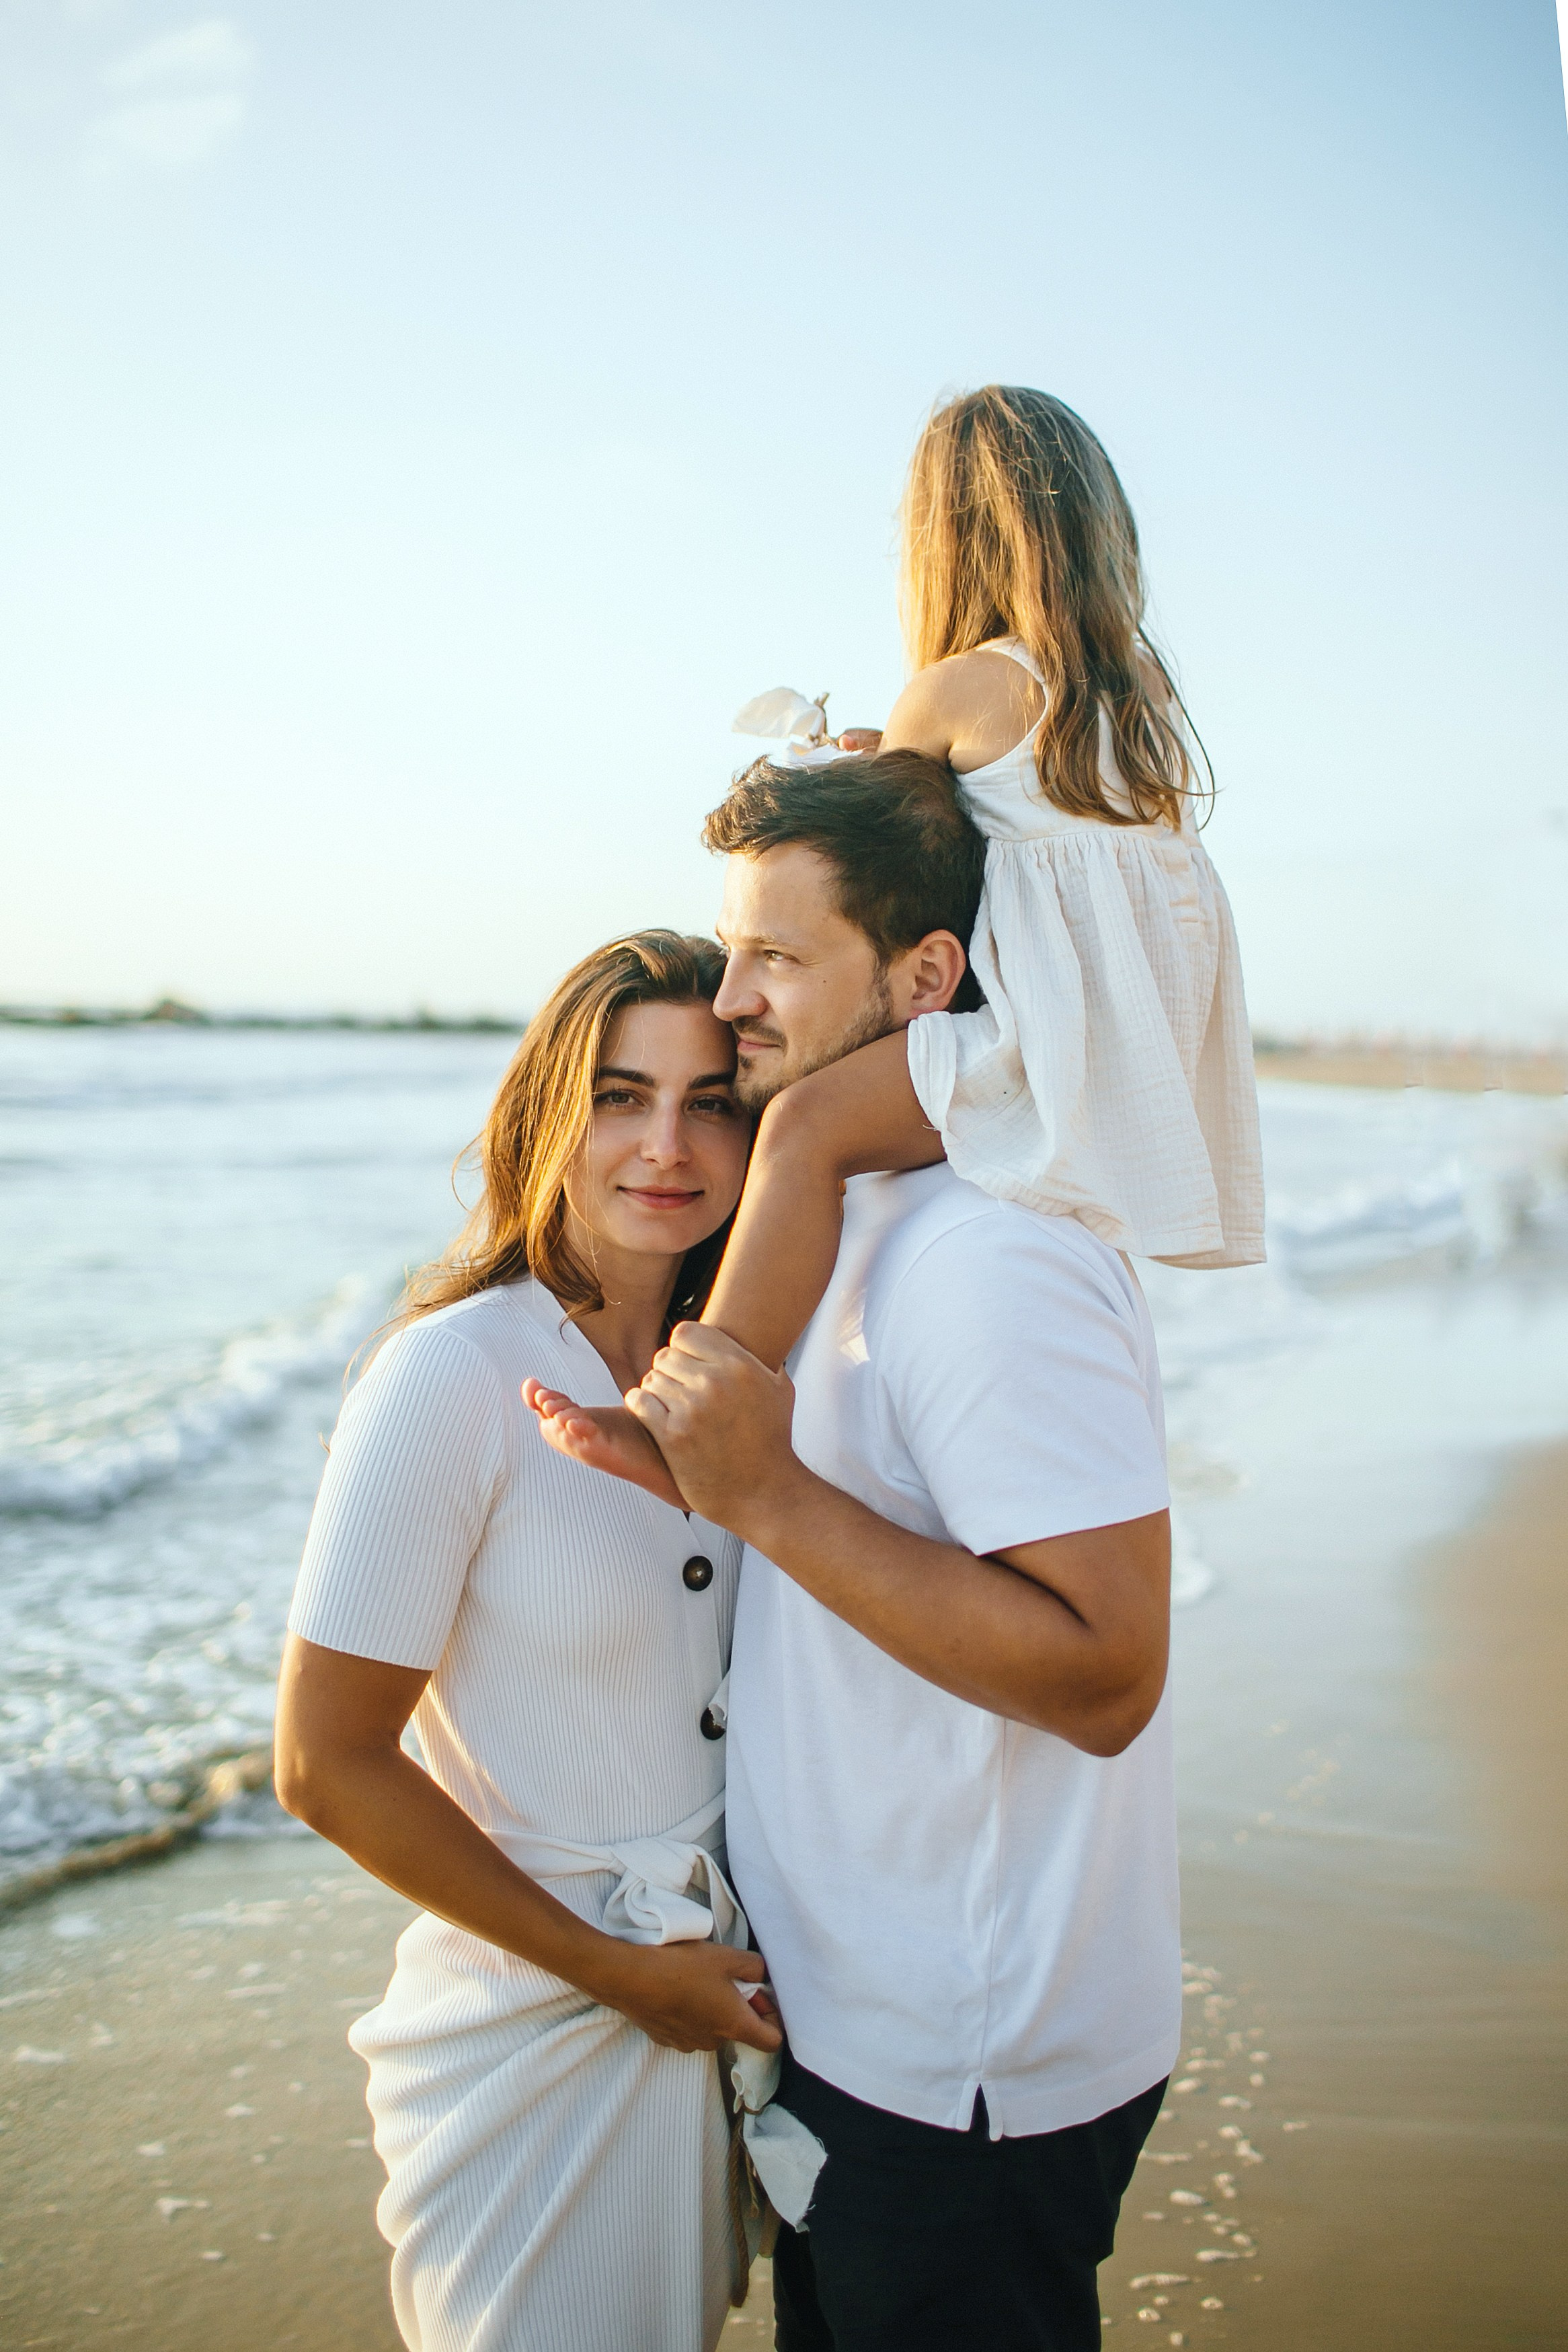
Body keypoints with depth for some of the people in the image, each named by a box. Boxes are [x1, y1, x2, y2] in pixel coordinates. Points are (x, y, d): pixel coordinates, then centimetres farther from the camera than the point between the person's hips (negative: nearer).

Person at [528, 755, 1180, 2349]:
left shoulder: (987, 1259, -26)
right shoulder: (860, 1218, 7)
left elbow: (1104, 1674, -29)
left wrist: (768, 1498, -29)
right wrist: (669, 1466, 2)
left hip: (962, 2081, -9)